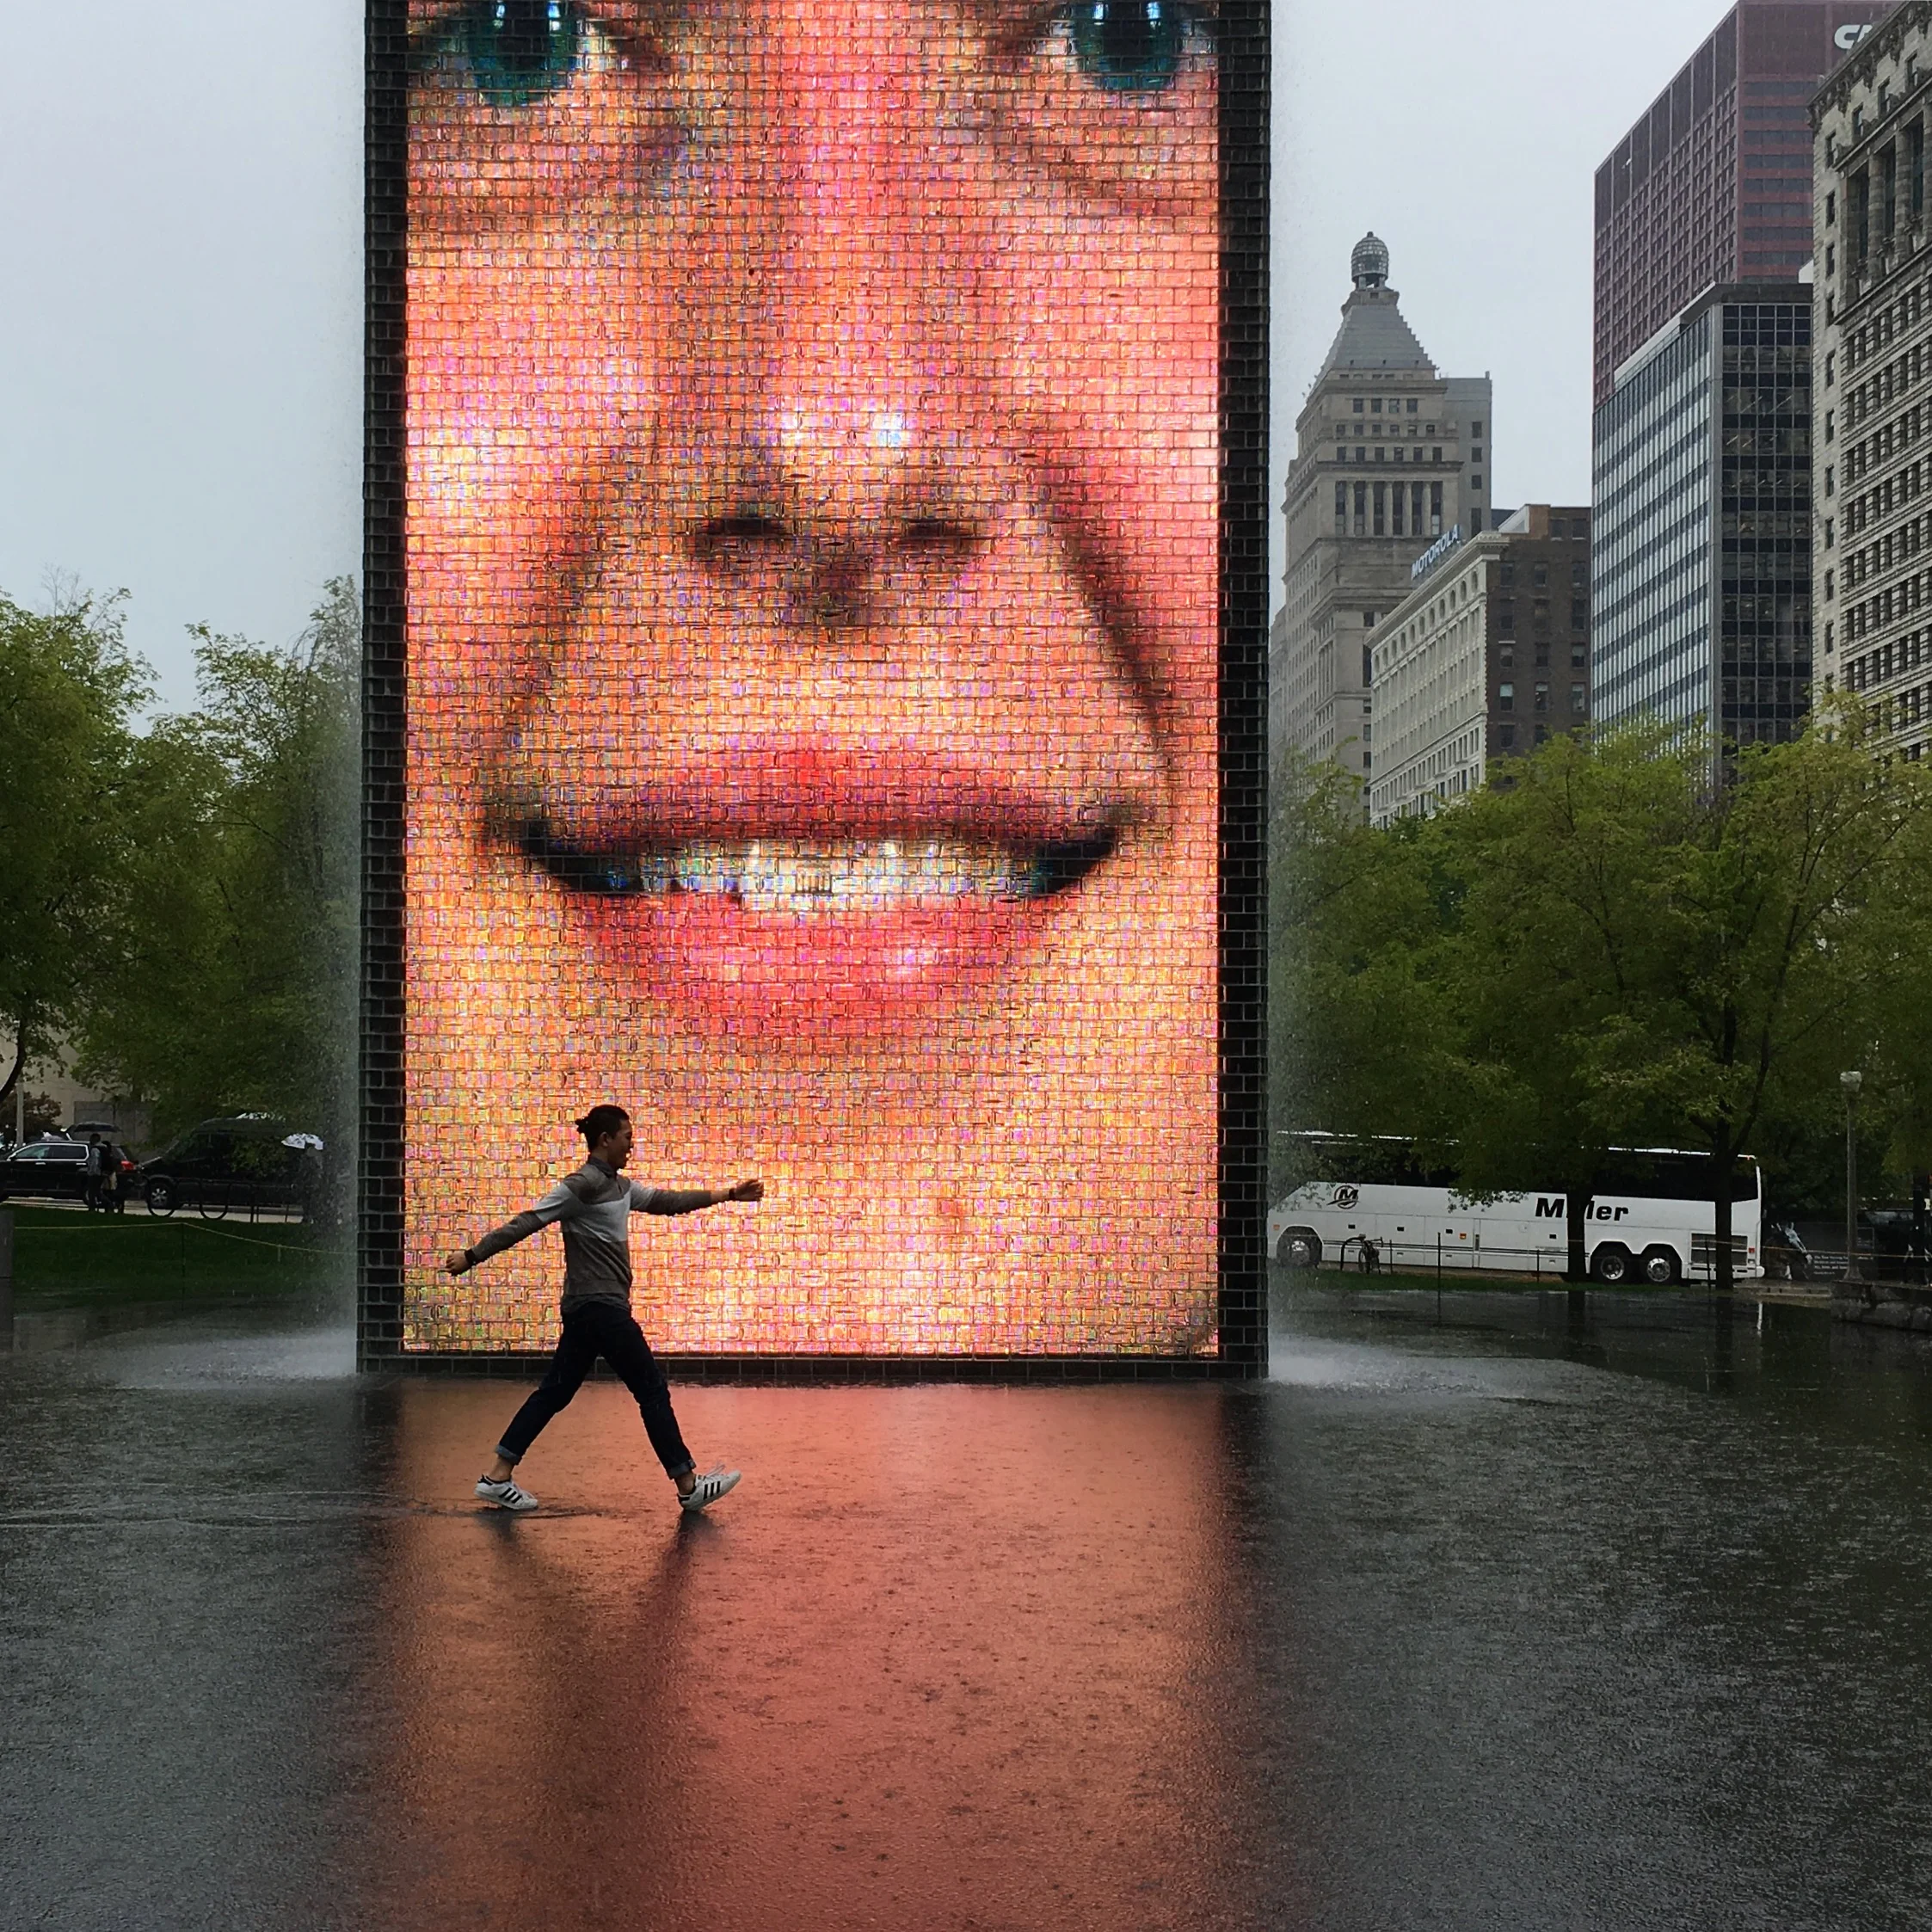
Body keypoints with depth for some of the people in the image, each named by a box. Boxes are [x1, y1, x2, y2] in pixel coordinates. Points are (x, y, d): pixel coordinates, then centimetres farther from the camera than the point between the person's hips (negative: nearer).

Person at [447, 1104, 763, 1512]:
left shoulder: (618, 1186, 14)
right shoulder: (583, 1184, -14)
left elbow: (665, 1201, 23)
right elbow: (526, 1223, -15)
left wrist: (729, 1195, 24)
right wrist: (473, 1256, -15)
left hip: (592, 1309, 10)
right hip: (599, 1307, -10)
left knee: (556, 1391, 10)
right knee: (652, 1389, -3)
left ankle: (498, 1476, 11)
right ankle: (688, 1486, 2)